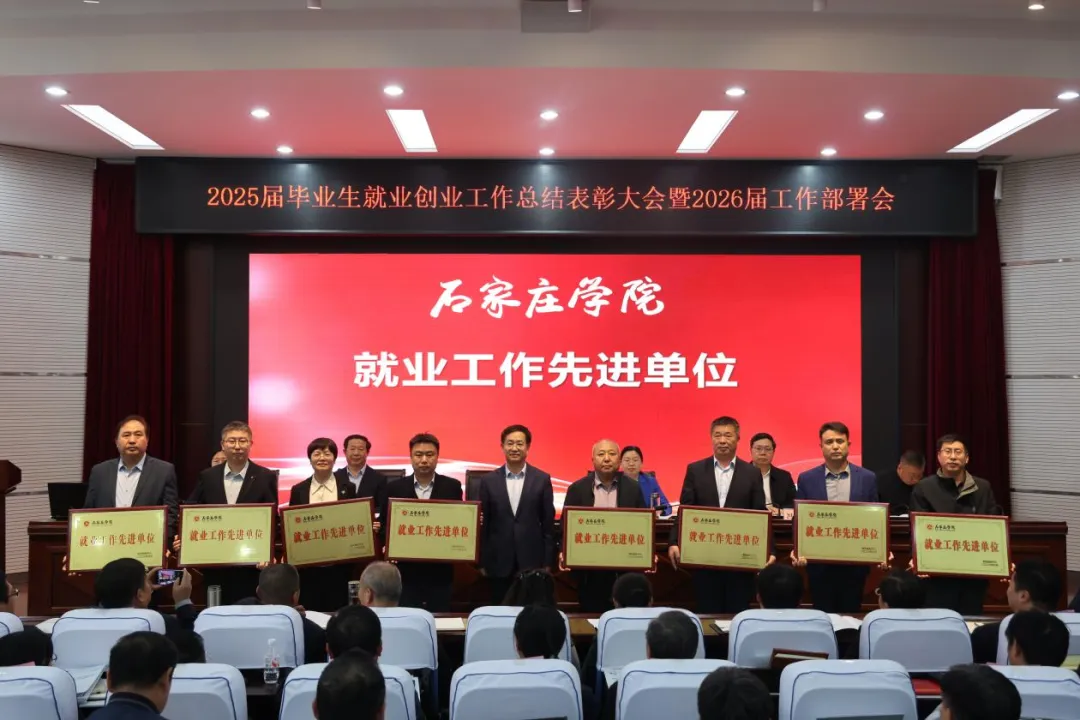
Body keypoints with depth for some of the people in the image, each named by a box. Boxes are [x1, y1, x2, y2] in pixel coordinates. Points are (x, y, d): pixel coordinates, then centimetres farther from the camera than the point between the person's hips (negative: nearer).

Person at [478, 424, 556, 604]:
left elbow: (548, 524, 2)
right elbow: (483, 524, 4)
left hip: (532, 562, -1)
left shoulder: (542, 479, 0)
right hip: (498, 563, 1)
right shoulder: (489, 480, 2)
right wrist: (482, 562, 2)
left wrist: (548, 562, 0)